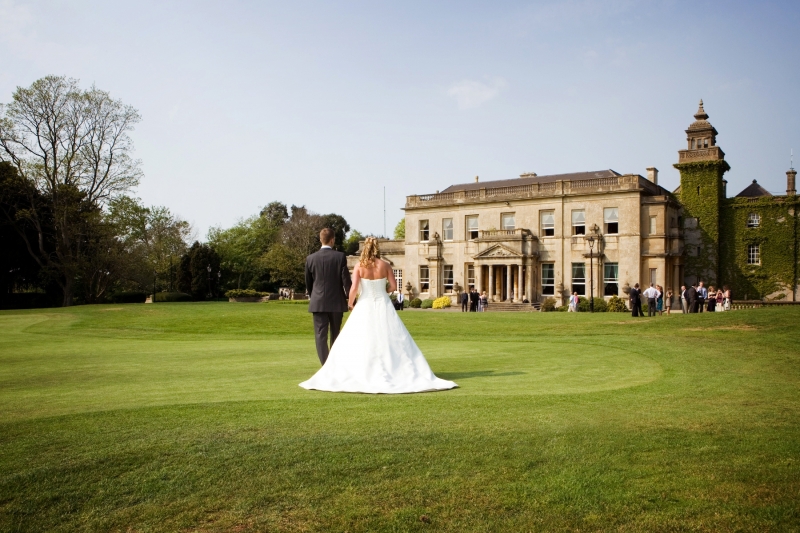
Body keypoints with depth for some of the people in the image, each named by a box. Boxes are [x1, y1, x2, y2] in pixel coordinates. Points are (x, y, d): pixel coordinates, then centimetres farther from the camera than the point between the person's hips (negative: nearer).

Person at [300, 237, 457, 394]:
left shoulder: (359, 266, -7)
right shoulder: (385, 265, -2)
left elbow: (354, 289, -12)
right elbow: (393, 286, -1)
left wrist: (350, 302, 5)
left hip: (365, 307, -2)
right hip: (383, 306, 2)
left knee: (360, 342, 6)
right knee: (391, 340, 8)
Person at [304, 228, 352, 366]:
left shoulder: (311, 258, -2)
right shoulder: (340, 257, -6)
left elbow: (308, 282, 9)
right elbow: (346, 281, -7)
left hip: (318, 303, 0)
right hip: (336, 302, 0)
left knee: (321, 336, -1)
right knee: (335, 335, 16)